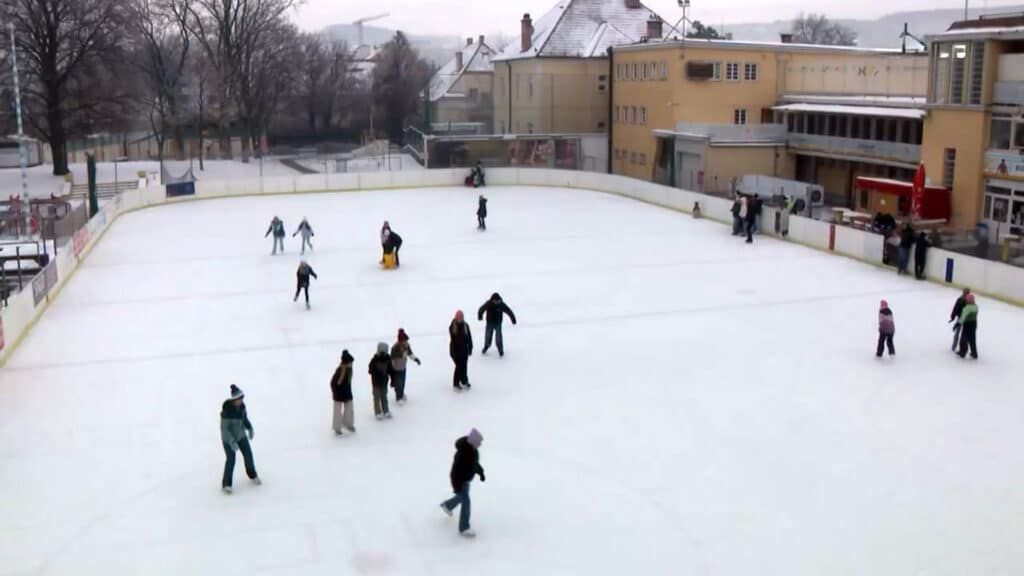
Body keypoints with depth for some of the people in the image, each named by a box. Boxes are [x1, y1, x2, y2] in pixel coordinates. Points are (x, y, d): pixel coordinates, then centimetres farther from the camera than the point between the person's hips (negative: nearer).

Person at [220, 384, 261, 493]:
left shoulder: (241, 405, -12)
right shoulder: (227, 410, -31)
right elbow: (224, 427, -26)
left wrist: (250, 428, -6)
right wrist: (232, 442, -31)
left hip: (240, 434, 6)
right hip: (228, 437, -6)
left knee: (248, 454, 11)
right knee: (231, 459, -6)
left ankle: (252, 475, 37)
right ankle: (226, 484, 13)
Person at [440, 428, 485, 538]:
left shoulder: (472, 448, -10)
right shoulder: (462, 453, -38)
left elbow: (475, 461, 10)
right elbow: (456, 471, -30)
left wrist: (481, 473, 18)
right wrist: (457, 486, -23)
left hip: (466, 477, 9)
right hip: (460, 480, -9)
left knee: (462, 497, 30)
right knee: (466, 503, 1)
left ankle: (447, 505, 58)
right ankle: (464, 529, 16)